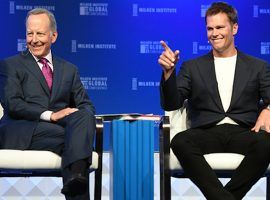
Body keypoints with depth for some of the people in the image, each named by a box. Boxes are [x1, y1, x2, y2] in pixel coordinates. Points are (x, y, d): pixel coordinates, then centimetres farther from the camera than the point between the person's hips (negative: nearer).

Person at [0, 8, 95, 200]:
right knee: (75, 136, -33)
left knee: (84, 116, -33)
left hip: (62, 128, 4)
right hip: (24, 132, -3)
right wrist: (50, 115, -16)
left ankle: (76, 177, -50)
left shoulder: (69, 70, 26)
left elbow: (86, 105, 18)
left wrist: (83, 116, -9)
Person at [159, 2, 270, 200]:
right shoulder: (193, 67, 19)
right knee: (180, 141, -35)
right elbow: (171, 104, 10)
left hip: (243, 132, 0)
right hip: (207, 133, 0)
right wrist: (169, 71, -7)